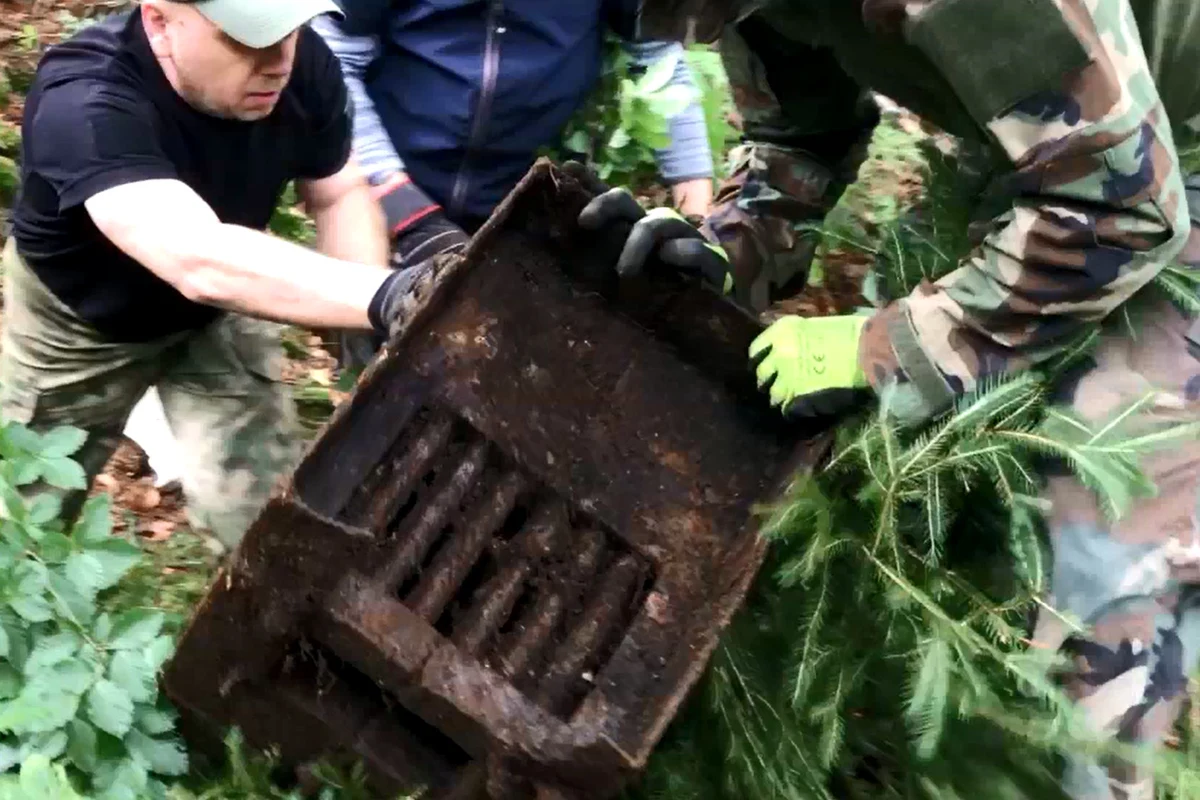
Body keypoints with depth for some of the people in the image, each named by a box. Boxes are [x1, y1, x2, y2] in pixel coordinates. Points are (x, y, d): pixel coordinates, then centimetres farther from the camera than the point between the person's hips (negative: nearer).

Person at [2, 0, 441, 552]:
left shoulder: (302, 62, -25)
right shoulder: (84, 106, -41)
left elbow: (339, 195, -8)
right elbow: (201, 263, -56)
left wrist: (374, 324, -27)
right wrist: (386, 298, -69)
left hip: (219, 316, 3)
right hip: (82, 319, -2)